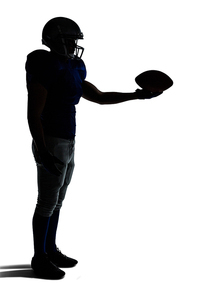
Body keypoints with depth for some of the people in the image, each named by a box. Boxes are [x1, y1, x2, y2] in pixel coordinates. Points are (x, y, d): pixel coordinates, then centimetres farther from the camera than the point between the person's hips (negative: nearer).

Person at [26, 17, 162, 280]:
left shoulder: (71, 71, 12)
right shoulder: (47, 68, -17)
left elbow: (100, 98, 14)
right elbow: (33, 114, -19)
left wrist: (136, 95, 8)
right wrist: (43, 153, -24)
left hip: (66, 146, 9)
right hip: (50, 146, -9)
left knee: (56, 201, 16)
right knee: (47, 204, 0)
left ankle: (50, 251, 29)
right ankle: (40, 259, 13)